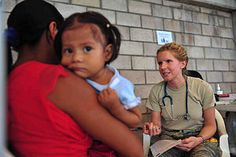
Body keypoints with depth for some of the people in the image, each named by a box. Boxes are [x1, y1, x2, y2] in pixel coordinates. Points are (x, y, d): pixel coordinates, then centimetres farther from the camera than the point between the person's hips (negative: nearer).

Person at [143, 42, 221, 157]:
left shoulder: (202, 88, -6)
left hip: (199, 137, -1)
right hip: (168, 138, 1)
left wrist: (198, 140, -18)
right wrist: (154, 128, -24)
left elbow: (210, 125, 1)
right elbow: (156, 124, 0)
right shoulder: (156, 91, -2)